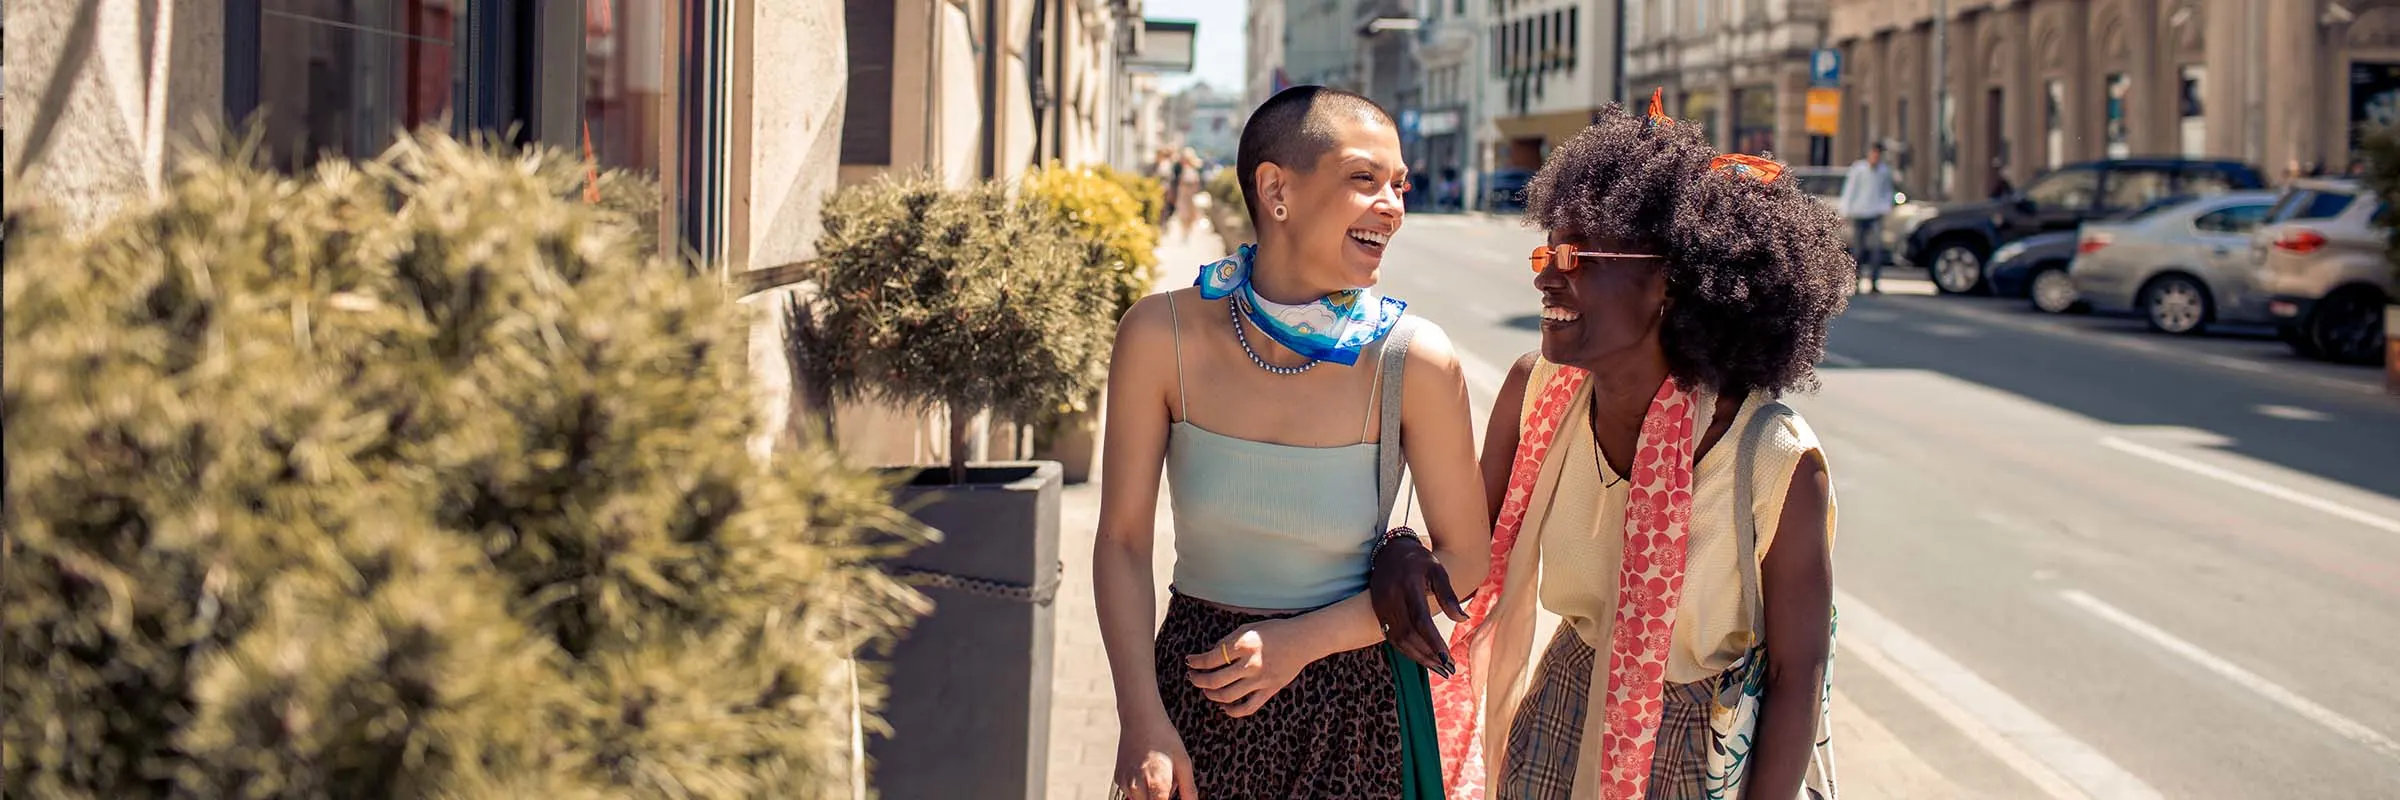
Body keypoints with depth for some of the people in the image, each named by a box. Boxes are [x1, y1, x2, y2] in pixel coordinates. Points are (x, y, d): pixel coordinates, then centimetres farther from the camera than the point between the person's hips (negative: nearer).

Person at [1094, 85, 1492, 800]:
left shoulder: (1415, 360, -15)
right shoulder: (1163, 336, -13)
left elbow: (1464, 558, -6)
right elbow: (1123, 540, -7)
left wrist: (1304, 641, -13)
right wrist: (1142, 721, -14)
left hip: (1356, 707, 0)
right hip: (1196, 687, 1)